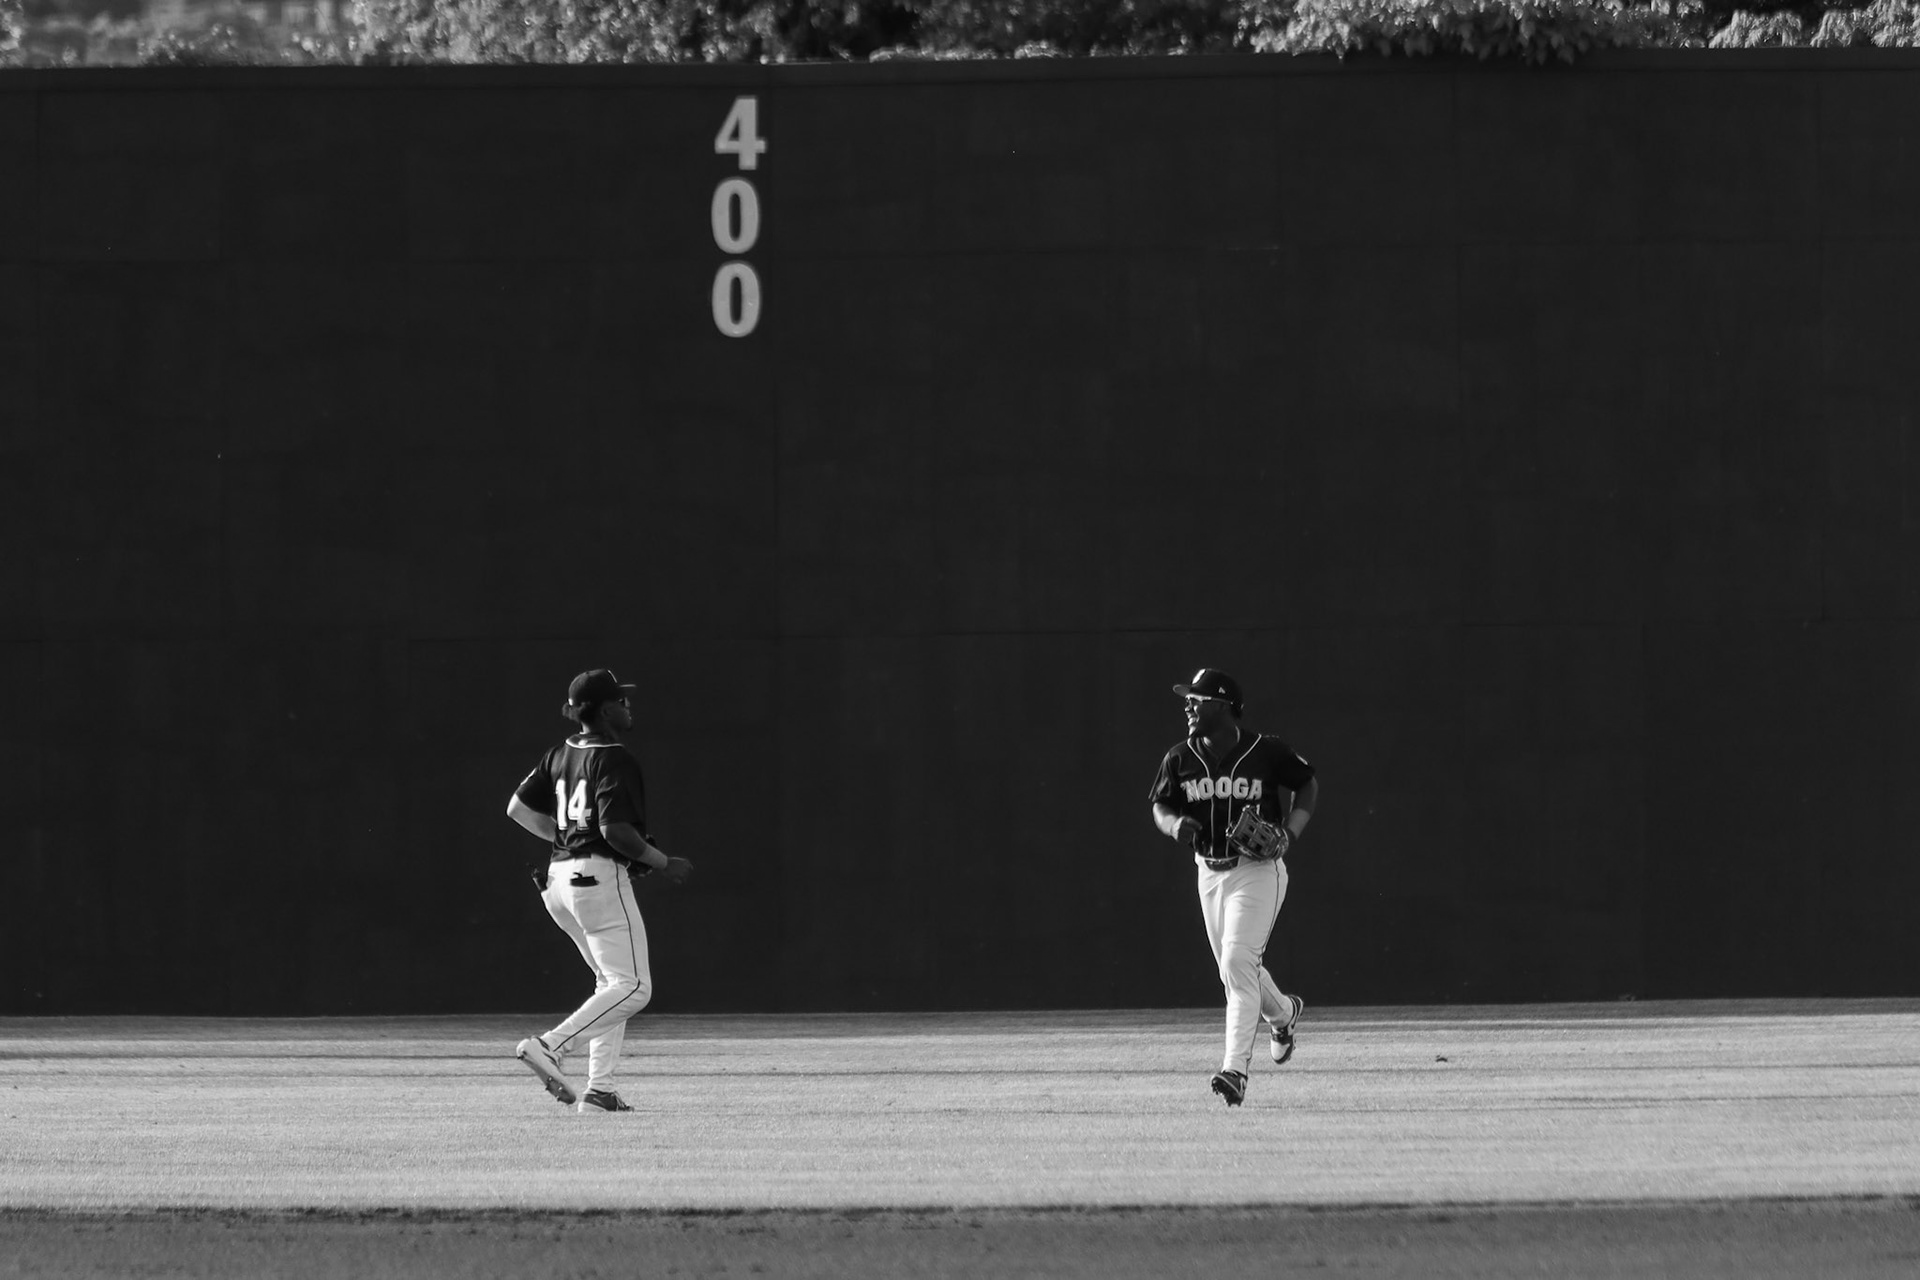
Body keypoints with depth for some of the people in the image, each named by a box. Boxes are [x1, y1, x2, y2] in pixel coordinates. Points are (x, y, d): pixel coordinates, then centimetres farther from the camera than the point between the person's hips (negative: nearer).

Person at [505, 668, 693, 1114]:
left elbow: (518, 809, 14)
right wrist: (664, 864, -10)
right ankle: (550, 1047, -20)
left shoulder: (561, 755, 12)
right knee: (632, 987, -8)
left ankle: (600, 1088, 10)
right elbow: (615, 829, -21)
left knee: (612, 983, 18)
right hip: (600, 876, -9)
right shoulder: (613, 759, -12)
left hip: (559, 877, 9)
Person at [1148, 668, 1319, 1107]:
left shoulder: (1266, 752, -9)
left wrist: (1290, 832, -10)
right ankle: (1283, 1012, 48)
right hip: (1210, 871, 6)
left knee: (1238, 963, -18)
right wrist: (1177, 824, -15)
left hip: (1259, 870, -6)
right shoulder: (1179, 760, 1)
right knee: (1234, 968, 15)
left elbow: (1308, 785, 5)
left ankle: (1236, 1068, -22)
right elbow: (1160, 807, 9)